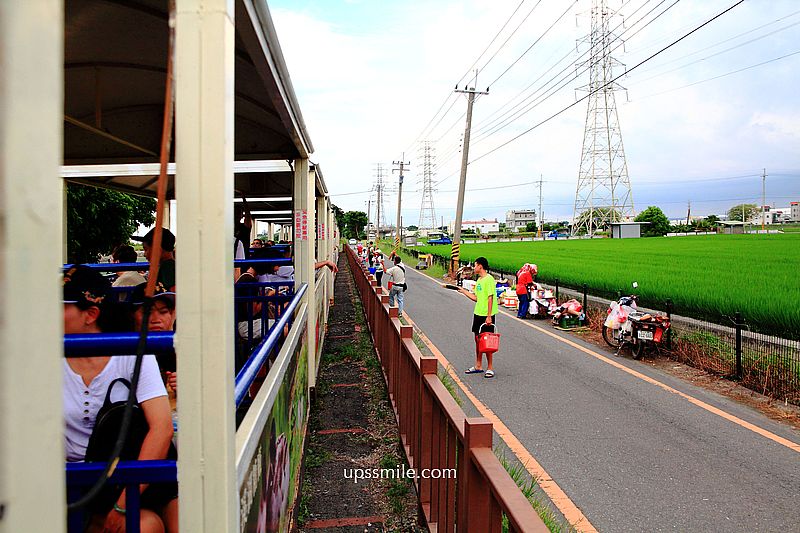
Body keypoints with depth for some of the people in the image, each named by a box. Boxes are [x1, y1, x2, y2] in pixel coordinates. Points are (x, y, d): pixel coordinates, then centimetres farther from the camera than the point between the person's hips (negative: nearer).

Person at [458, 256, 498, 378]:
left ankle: (490, 368, 8)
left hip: (487, 315, -9)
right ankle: (478, 366, 24)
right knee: (478, 339, 14)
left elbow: (490, 299, -19)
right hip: (478, 313, 9)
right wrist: (463, 291, 18)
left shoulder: (489, 279, -15)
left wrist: (489, 316, -21)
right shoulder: (479, 280, 13)